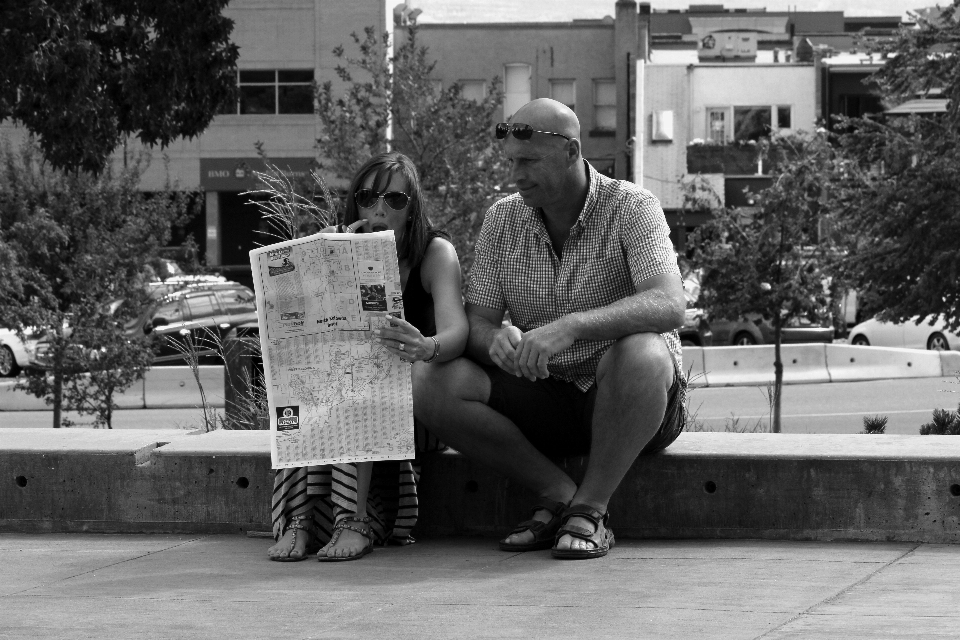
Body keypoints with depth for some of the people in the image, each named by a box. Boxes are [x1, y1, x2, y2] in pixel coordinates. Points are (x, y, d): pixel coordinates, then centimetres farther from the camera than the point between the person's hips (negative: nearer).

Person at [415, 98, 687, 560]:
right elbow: (476, 322, -1)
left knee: (640, 354, -39)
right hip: (544, 397, 4)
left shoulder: (631, 208, -12)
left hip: (633, 402, -4)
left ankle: (590, 507, -21)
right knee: (433, 386, -20)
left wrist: (571, 326, -43)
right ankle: (559, 495, -11)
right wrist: (496, 340, -28)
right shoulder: (502, 220, 3)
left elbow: (668, 306, -28)